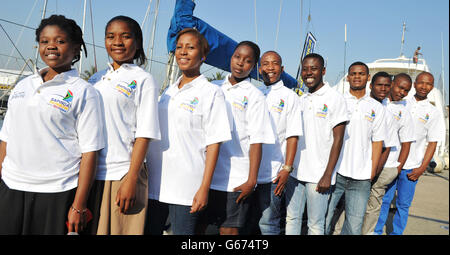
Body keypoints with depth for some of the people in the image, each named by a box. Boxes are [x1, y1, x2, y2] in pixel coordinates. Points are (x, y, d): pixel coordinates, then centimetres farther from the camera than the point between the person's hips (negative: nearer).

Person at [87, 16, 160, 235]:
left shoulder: (143, 80, -3)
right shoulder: (95, 80, 13)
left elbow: (144, 134, -9)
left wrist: (131, 178, -14)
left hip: (122, 174, -5)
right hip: (90, 173, 5)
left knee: (122, 229, 2)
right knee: (90, 229, 13)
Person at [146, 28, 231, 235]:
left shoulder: (211, 92, -4)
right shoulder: (168, 91, 14)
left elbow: (213, 144, -8)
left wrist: (204, 188, -13)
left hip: (186, 187, -5)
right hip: (154, 183, 5)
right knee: (149, 230, 11)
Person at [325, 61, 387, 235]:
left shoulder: (376, 108, 10)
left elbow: (377, 141, 10)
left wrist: (372, 172, 3)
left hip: (361, 177, 2)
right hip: (334, 172, -1)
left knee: (354, 225, 6)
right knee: (324, 219, 0)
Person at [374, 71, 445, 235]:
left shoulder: (433, 113, 3)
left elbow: (432, 143, 3)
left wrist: (422, 169, -5)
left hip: (411, 167, 0)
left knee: (403, 204, 8)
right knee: (383, 200, 6)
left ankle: (396, 233, 23)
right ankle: (376, 231, 19)